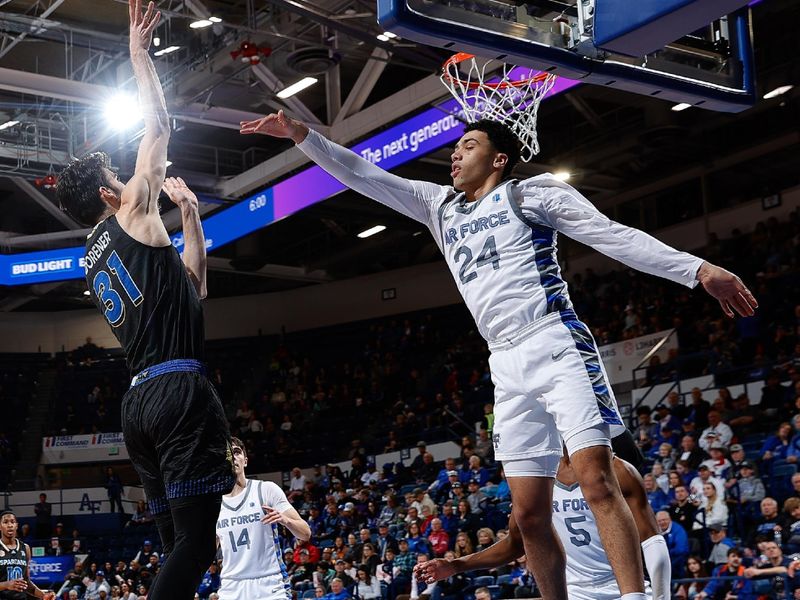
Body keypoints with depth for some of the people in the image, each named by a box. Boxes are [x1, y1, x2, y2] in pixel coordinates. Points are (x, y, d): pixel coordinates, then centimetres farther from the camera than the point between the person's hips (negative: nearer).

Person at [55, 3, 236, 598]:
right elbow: (158, 127, 6)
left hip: (139, 400, 9)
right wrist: (139, 53, 15)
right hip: (180, 391, -9)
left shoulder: (94, 260, 24)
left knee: (179, 548, 9)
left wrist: (190, 212, 30)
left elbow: (192, 286, 30)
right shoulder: (131, 215, 3)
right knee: (194, 544, -14)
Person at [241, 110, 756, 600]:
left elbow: (615, 236, -1)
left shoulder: (531, 193, 6)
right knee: (529, 512, 2)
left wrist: (697, 269, -10)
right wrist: (300, 134, 10)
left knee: (597, 478, -19)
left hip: (557, 346, -6)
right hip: (508, 367, 6)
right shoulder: (440, 204, 21)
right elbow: (365, 175, 19)